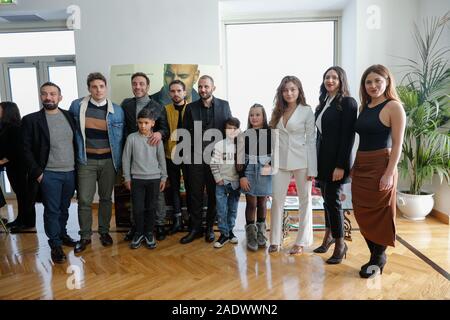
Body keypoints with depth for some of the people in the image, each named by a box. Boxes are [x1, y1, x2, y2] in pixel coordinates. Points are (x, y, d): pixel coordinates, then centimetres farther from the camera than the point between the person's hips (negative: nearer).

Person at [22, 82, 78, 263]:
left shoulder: (69, 116, 5)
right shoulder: (31, 120, -4)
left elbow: (76, 141, 11)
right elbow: (27, 150, -4)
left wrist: (78, 165, 6)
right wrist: (37, 173, -9)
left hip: (71, 172, 3)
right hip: (49, 175, -3)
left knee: (64, 208, 16)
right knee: (52, 211, 4)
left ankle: (62, 234, 34)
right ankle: (55, 245, 17)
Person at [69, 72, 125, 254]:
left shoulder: (117, 111, -1)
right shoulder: (77, 106, -2)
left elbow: (120, 137, 3)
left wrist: (118, 161, 2)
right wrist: (75, 153, 5)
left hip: (108, 161, 1)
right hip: (86, 160, 0)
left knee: (106, 198, 11)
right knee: (84, 200, 0)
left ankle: (104, 231, 27)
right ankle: (85, 236, 16)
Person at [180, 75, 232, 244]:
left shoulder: (224, 105, 4)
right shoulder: (191, 107, 5)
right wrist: (186, 154, -1)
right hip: (196, 157, 0)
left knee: (214, 194, 8)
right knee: (195, 194, 5)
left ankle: (210, 227, 22)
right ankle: (195, 228, 18)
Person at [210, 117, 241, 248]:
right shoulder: (219, 145, -5)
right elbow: (214, 163, -4)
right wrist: (218, 178, -7)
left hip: (236, 182, 2)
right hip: (222, 183, -2)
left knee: (233, 209, 12)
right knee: (221, 210, 0)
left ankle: (230, 230, 29)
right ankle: (224, 234, 12)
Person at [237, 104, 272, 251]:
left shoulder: (270, 133, 2)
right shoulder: (245, 134, 4)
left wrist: (270, 165, -13)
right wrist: (242, 176, -4)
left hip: (265, 172, 0)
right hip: (249, 171, 0)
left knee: (262, 203, 8)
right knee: (251, 203, 0)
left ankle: (261, 233, 22)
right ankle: (251, 236, 9)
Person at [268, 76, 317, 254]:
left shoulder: (307, 111, -3)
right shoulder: (277, 111, 10)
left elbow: (311, 139, -5)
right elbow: (272, 136, 10)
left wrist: (312, 168, -9)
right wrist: (270, 161, 6)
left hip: (301, 160, -3)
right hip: (280, 161, 4)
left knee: (305, 200, 7)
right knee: (277, 199, 4)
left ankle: (301, 241, 19)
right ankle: (275, 240, 17)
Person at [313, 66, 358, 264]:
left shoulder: (348, 103, -7)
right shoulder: (323, 103, 14)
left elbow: (348, 136, -14)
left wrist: (340, 165, -18)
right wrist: (315, 161, 10)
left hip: (336, 160, -7)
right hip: (322, 159, 7)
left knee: (332, 199, -4)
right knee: (327, 198, 13)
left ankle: (340, 244, 11)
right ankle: (329, 236, 28)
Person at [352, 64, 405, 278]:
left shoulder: (393, 107, -7)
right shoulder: (364, 108, 12)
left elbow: (397, 144, -11)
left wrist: (389, 173, -17)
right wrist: (354, 165, 9)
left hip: (380, 166, -6)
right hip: (361, 167, 7)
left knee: (379, 215, 4)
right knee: (362, 214, 10)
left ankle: (378, 260, 22)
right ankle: (375, 255, 28)